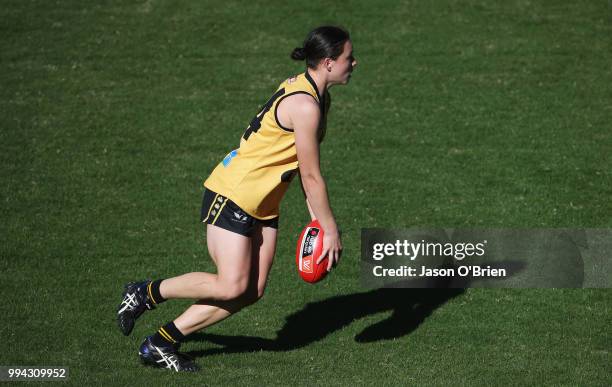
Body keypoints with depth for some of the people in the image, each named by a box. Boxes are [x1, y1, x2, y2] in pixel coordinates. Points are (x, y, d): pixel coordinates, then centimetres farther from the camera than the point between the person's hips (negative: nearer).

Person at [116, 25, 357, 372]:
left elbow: (305, 168, 15)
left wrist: (317, 218, 9)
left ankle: (162, 343, 7)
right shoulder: (304, 106, -21)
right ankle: (146, 293, 4)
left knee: (252, 292, 1)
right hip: (232, 197, -10)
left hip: (263, 206, 10)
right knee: (232, 287, -16)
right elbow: (312, 177, -18)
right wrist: (331, 230, -10)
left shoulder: (318, 98, 10)